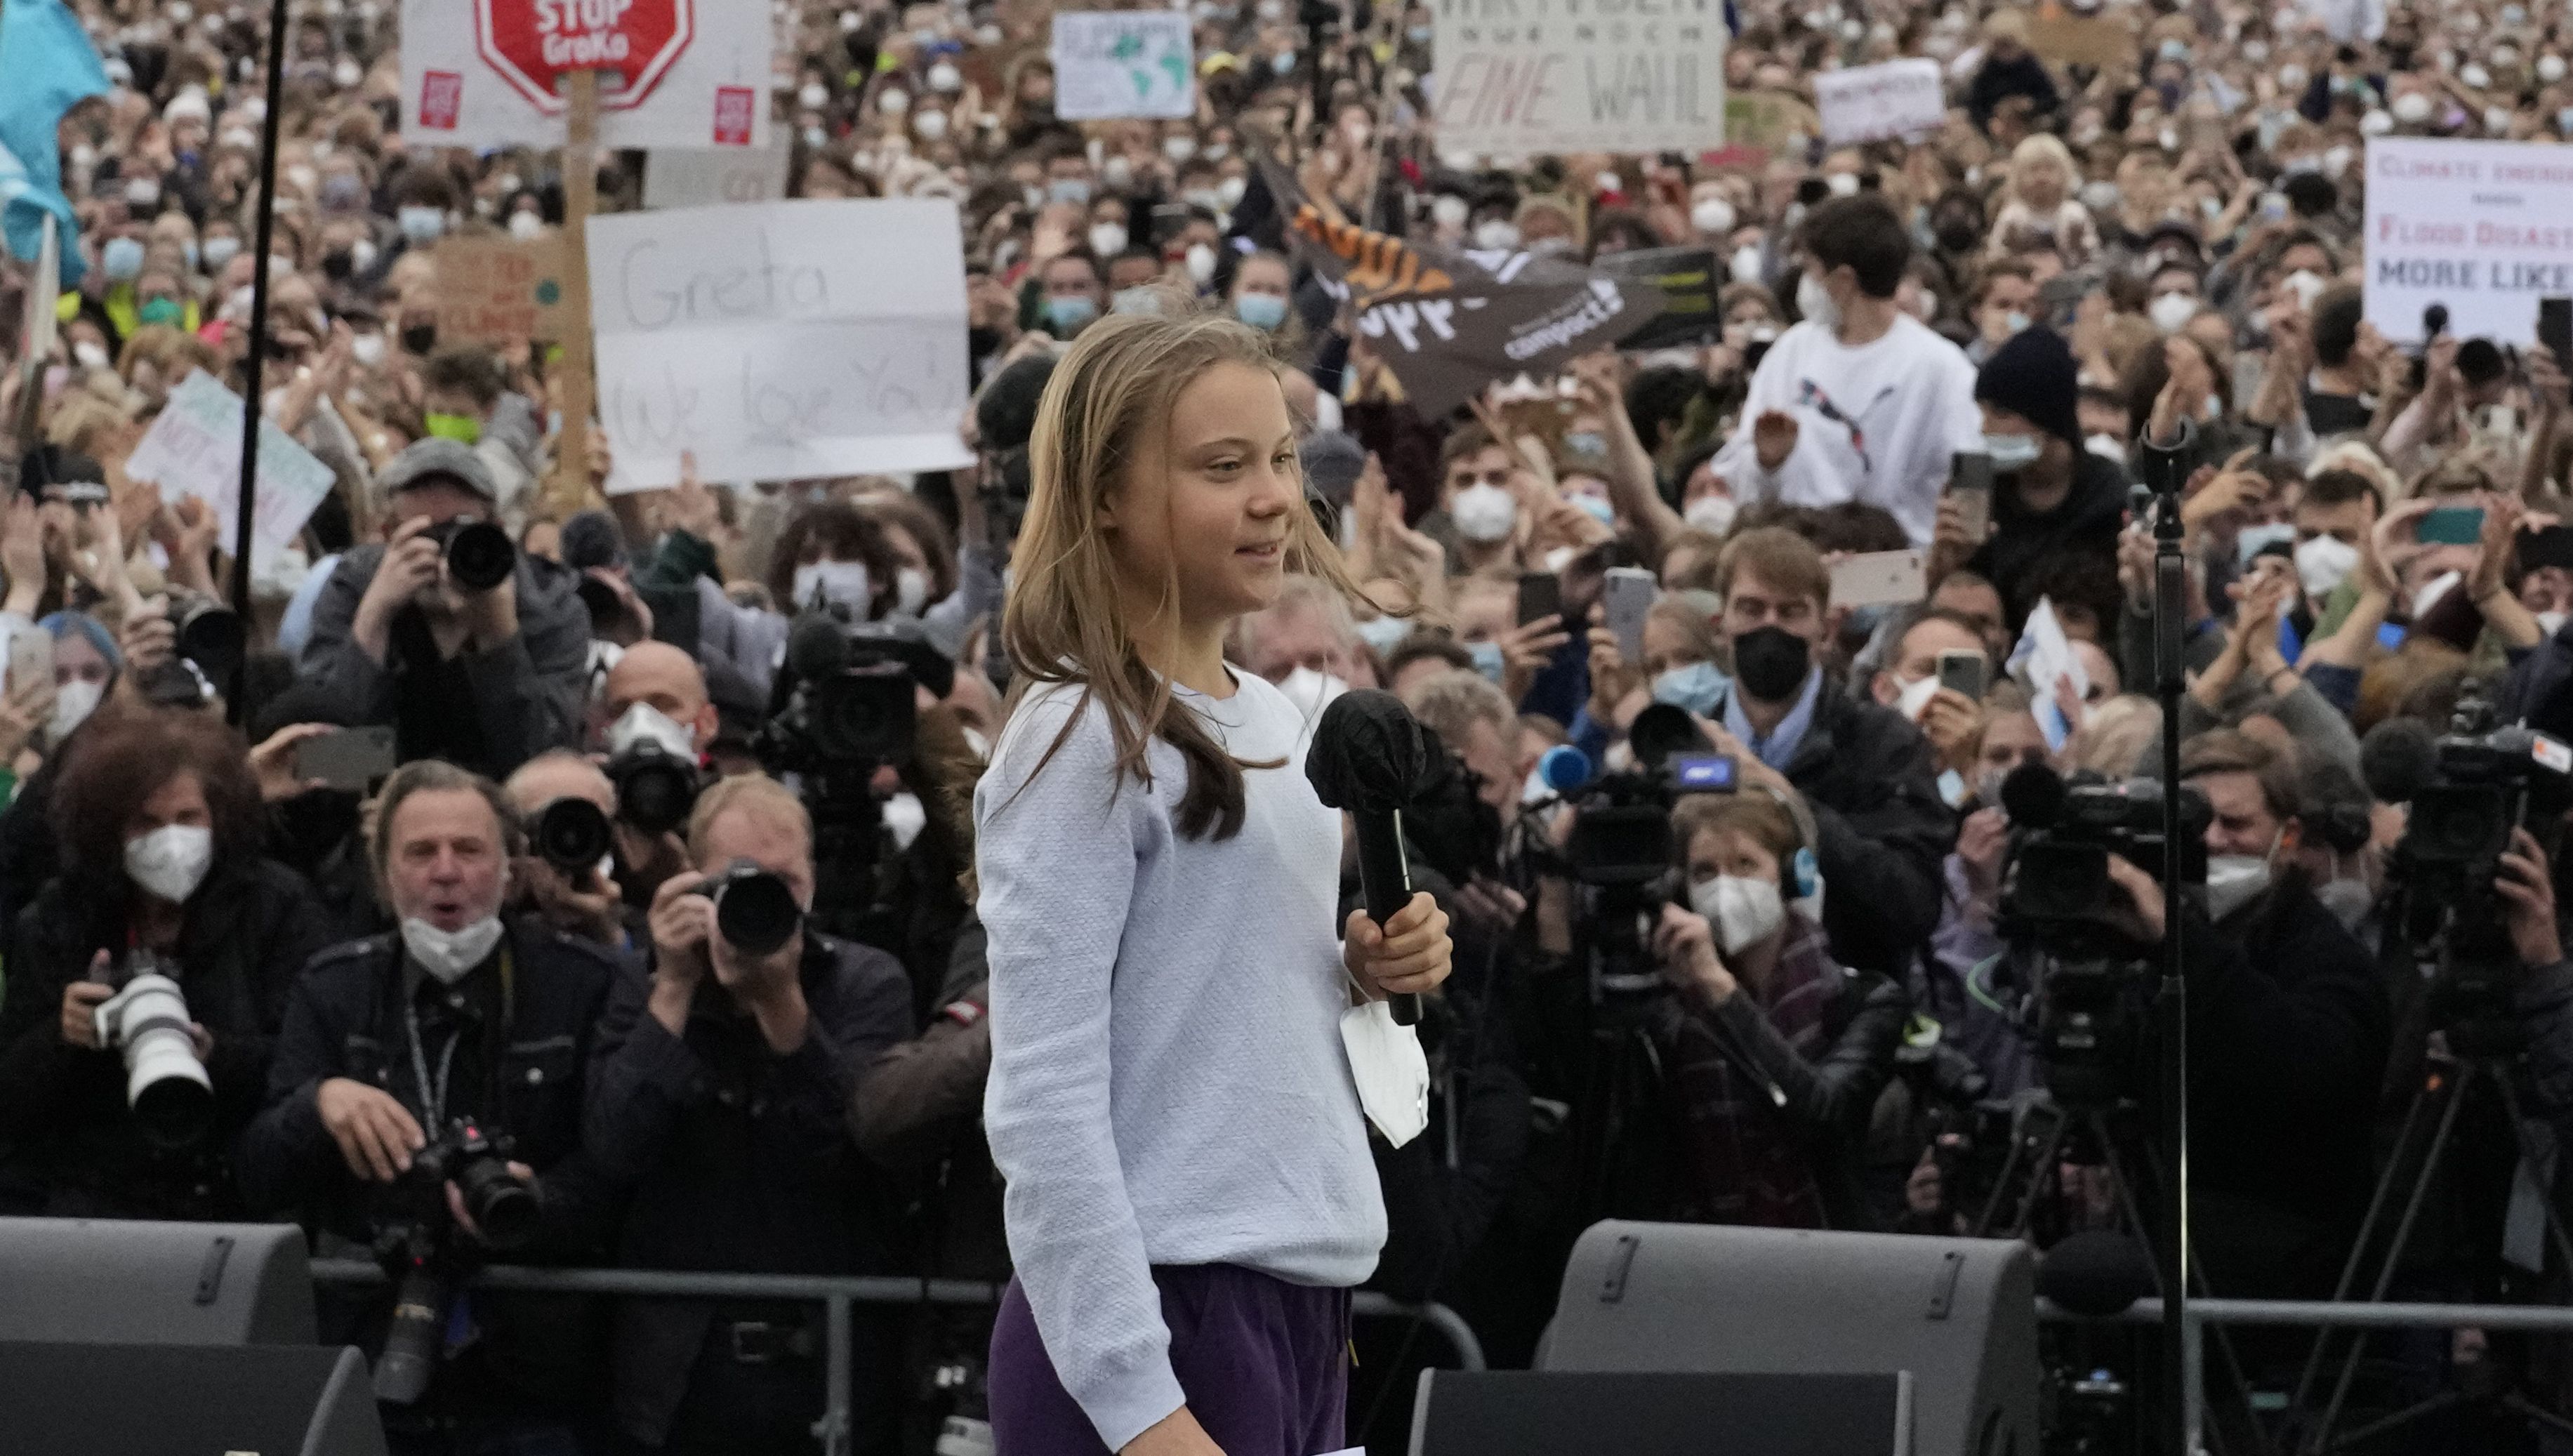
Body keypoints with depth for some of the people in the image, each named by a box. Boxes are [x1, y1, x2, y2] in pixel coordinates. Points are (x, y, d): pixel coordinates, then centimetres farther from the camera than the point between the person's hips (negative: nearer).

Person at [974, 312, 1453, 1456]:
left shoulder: (1278, 726, 14)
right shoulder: (1085, 744, -10)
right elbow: (1044, 1106, -15)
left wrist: (1363, 977, 5)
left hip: (1304, 1312, 8)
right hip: (1164, 1319, -8)